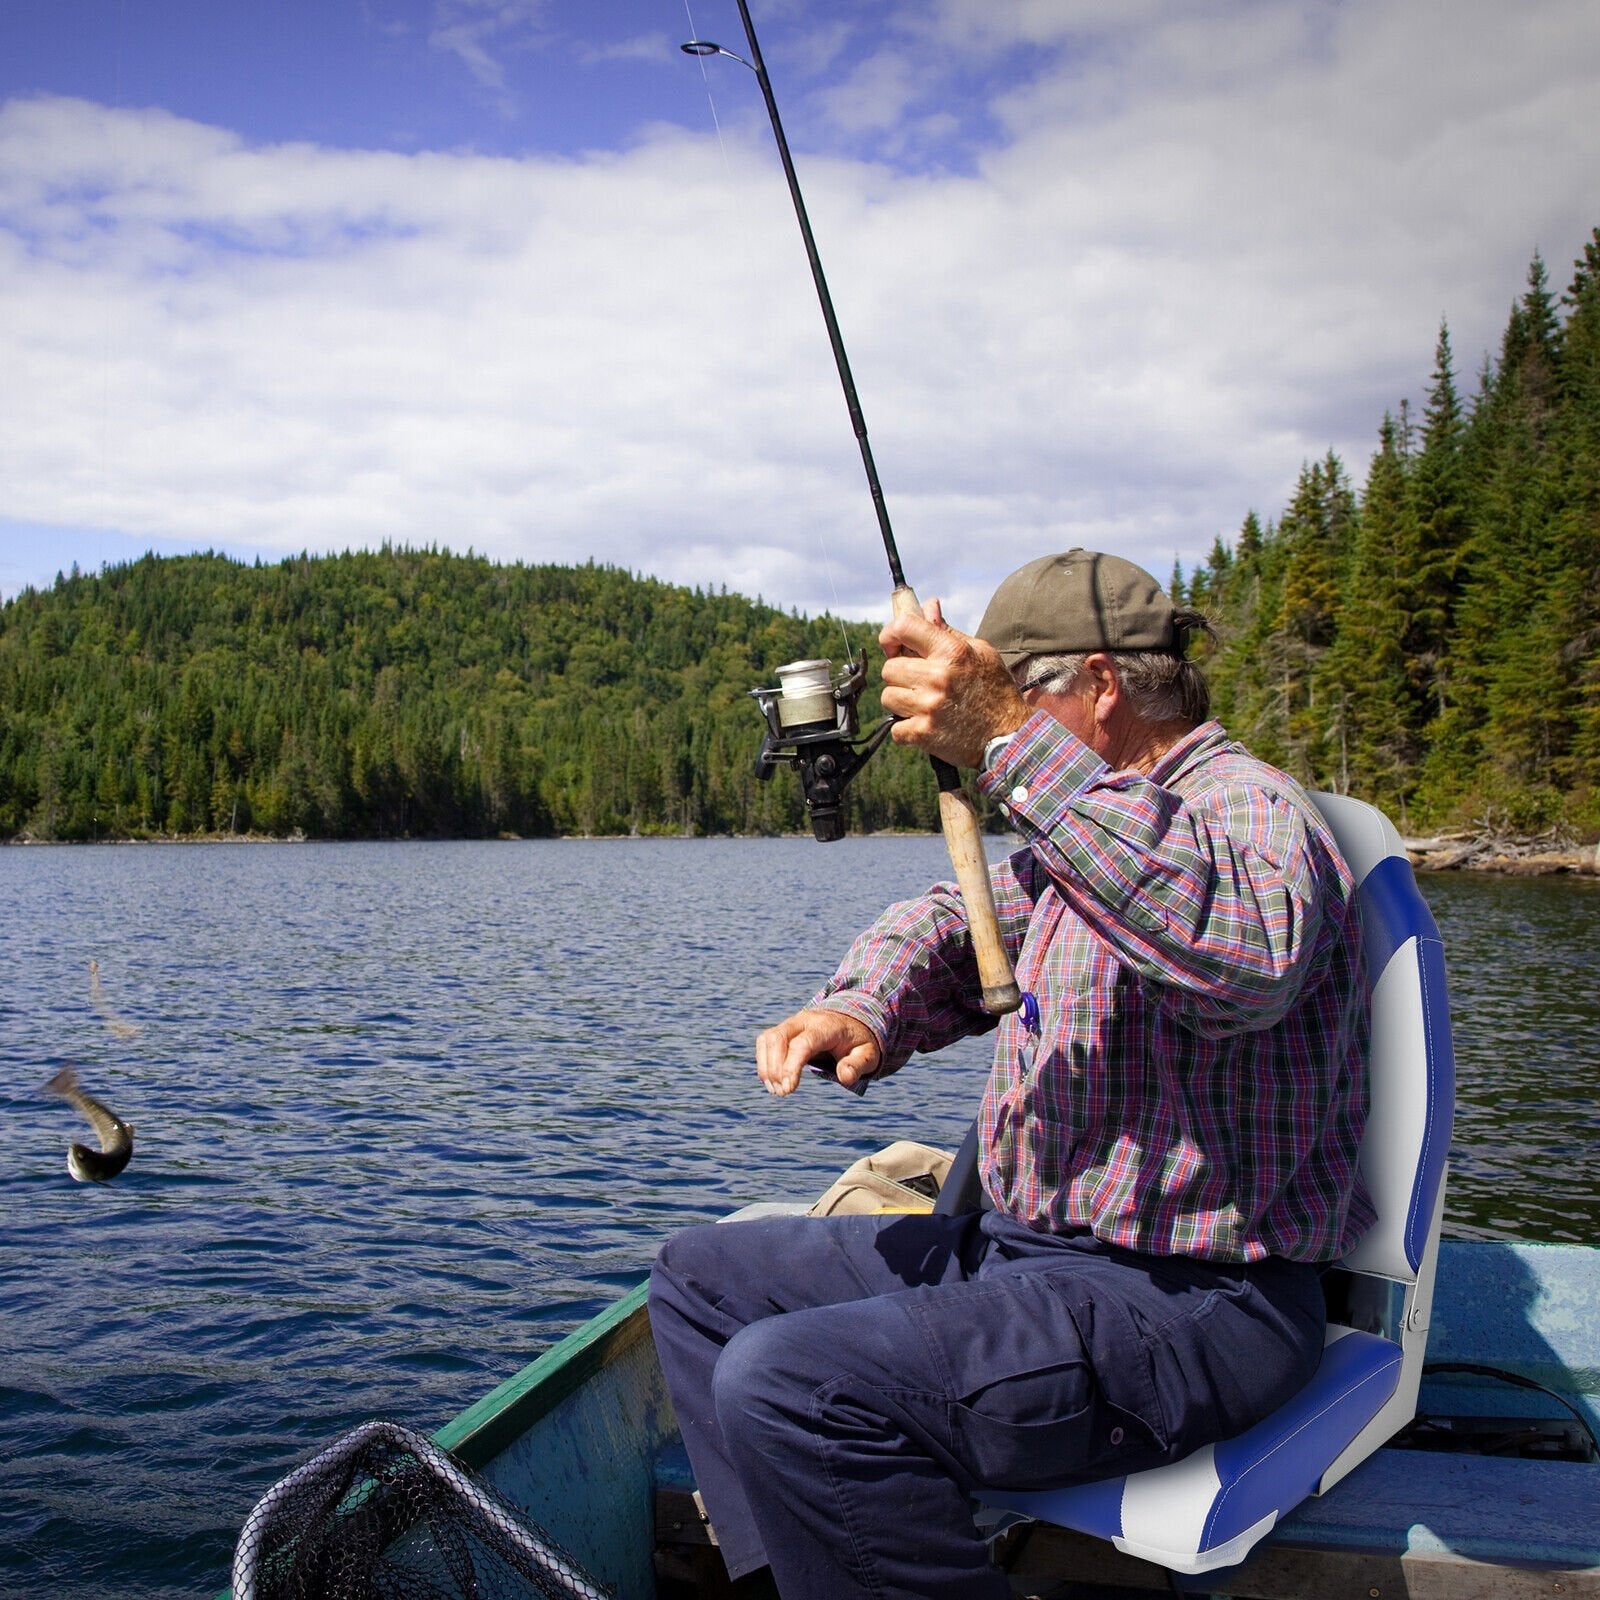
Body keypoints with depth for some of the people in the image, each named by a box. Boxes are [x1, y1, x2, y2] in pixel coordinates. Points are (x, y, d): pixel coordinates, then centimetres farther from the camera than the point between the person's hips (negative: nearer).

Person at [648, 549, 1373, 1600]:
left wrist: (1014, 746, -42)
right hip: (1026, 1246, 10)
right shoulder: (1080, 828, 17)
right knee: (701, 1276, 11)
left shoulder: (1250, 807, -15)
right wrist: (864, 1010, -5)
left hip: (1192, 1303, -10)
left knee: (786, 1386, -27)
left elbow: (1245, 955, -37)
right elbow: (954, 924, 18)